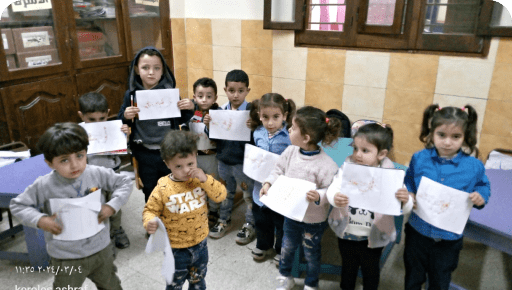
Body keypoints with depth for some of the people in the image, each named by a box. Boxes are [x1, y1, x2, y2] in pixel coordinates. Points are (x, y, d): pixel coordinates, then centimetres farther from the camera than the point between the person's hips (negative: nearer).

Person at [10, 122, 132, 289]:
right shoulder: (43, 186, -17)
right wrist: (39, 220, -20)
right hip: (66, 259, -1)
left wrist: (112, 205, -17)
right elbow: (18, 205, -3)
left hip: (101, 249, 2)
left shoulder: (97, 174, -15)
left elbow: (125, 183, -4)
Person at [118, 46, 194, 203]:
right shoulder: (132, 94, -4)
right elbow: (121, 123, 5)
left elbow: (179, 120, 6)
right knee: (150, 193, 18)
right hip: (145, 153, 1)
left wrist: (189, 109, -13)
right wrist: (126, 116, -17)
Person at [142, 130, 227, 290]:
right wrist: (149, 222, -32)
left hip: (200, 245, 3)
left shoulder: (200, 179, -11)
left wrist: (205, 179, -28)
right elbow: (150, 210, -10)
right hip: (176, 249, -2)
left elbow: (221, 195, -14)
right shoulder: (163, 188, -20)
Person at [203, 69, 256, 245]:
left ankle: (250, 225, 30)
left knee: (249, 194, 11)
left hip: (243, 161, -4)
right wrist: (208, 125, -15)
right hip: (223, 159, 4)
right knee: (225, 192, 22)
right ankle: (224, 221, 41)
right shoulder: (221, 110, -1)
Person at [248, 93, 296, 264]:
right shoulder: (258, 133, -3)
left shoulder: (289, 137, -21)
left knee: (281, 221, 15)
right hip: (261, 185, 5)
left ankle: (281, 250, 41)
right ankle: (263, 245, 50)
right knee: (261, 219, 24)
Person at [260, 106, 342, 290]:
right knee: (287, 247, 26)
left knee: (311, 254, 20)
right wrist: (268, 183, -13)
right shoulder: (290, 152, -12)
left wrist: (319, 197, -43)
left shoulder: (325, 164, -29)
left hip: (314, 220, -5)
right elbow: (279, 170, 2)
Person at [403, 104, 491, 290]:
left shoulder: (474, 166, -12)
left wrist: (481, 197, -16)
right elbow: (409, 180, 6)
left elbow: (483, 185, 5)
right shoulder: (419, 158, -9)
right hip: (418, 231, 1)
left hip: (449, 238, 0)